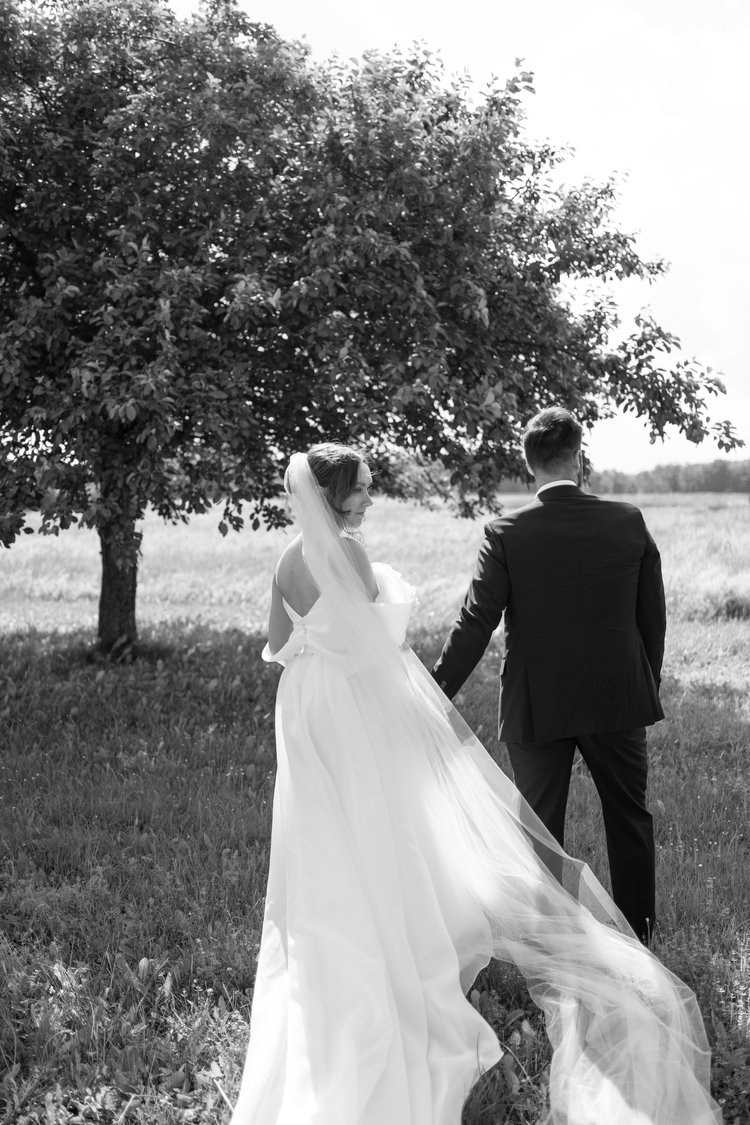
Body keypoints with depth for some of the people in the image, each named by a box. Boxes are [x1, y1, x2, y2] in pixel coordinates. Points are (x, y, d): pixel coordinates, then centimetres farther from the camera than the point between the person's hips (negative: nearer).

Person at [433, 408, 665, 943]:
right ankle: (638, 937, 27)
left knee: (542, 828, 10)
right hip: (618, 698, 2)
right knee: (630, 818, 17)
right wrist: (648, 685, 15)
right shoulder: (629, 522, -6)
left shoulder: (507, 533, -13)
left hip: (537, 708, -2)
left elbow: (476, 623, -14)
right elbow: (653, 617, 2)